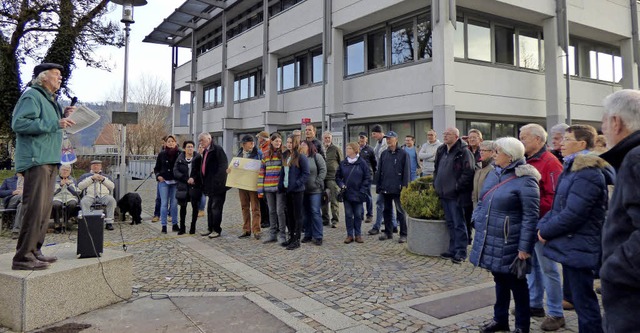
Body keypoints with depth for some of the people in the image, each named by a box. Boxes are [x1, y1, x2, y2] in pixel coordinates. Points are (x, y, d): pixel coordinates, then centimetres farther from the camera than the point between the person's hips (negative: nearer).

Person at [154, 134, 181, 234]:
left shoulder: (179, 154, -1)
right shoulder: (162, 154, 2)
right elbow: (156, 168, 10)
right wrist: (158, 176, -7)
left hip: (175, 182, 0)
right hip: (164, 182, 0)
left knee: (174, 203, 7)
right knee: (164, 203, 1)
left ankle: (174, 224, 17)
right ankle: (163, 225, 6)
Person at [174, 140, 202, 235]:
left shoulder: (198, 158, -1)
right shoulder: (180, 159, 3)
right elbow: (175, 172, -5)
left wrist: (194, 178, -19)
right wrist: (186, 179, -15)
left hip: (195, 186, -1)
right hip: (183, 186, 1)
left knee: (195, 206, 1)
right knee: (183, 206, 6)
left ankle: (193, 227, 13)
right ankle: (182, 227, 15)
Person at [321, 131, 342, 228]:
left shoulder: (336, 149, 3)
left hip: (332, 177, -4)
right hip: (322, 178, 4)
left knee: (334, 200, -3)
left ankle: (335, 220, 4)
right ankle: (325, 219, 20)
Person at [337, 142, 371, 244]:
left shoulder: (362, 163, -5)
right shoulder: (343, 163, 3)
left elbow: (367, 178, -4)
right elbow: (338, 176, 12)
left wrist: (362, 190, -9)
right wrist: (341, 185, -5)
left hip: (358, 194, -2)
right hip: (346, 194, 2)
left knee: (358, 215, 7)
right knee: (348, 215, 7)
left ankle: (358, 235, 18)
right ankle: (350, 235, 16)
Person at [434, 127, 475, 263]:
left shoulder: (464, 152, -13)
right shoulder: (441, 151, 13)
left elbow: (468, 173, -19)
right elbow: (437, 169, 23)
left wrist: (457, 186, -18)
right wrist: (436, 184, 13)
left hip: (456, 195, -8)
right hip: (444, 194, 8)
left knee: (459, 224, -1)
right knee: (450, 224, 15)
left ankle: (461, 252, 8)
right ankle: (452, 250, 24)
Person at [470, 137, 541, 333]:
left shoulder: (525, 181, -16)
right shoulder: (494, 174, 7)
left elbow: (530, 217, -18)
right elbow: (482, 202, 17)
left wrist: (524, 247, -19)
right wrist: (477, 221, 7)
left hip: (509, 245, -7)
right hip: (490, 241, 7)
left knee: (516, 283, 9)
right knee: (499, 280, 20)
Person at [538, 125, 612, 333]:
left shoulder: (587, 173, -20)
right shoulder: (573, 168, 12)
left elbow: (572, 215, -25)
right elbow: (558, 206, 15)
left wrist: (545, 231, -12)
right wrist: (542, 226, 1)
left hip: (578, 249, -10)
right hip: (571, 246, 10)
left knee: (583, 301, 2)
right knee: (578, 297, 21)